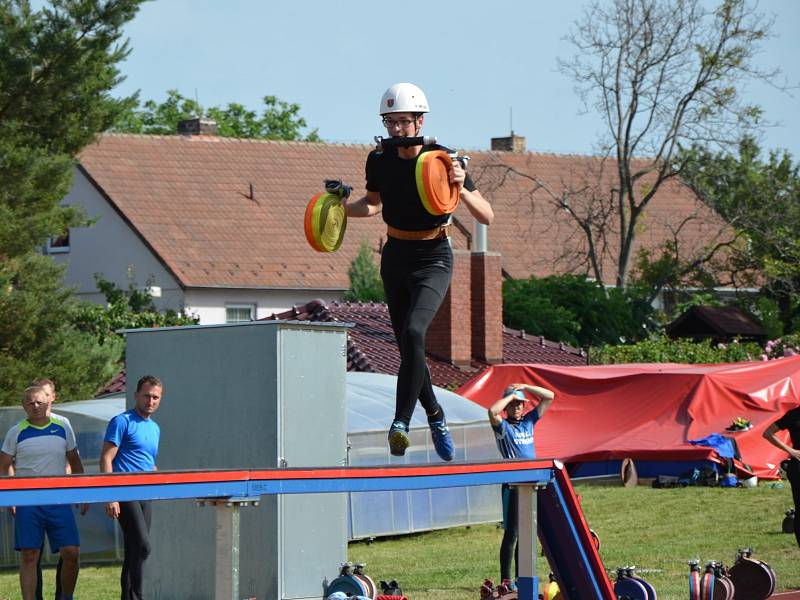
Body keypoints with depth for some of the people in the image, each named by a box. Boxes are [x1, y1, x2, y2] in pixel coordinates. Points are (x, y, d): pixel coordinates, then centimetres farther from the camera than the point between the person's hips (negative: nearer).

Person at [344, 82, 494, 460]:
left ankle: (401, 422, -27)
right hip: (395, 257, 5)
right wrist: (341, 206, -2)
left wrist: (461, 190, -32)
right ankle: (435, 417, 32)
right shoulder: (379, 160, -2)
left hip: (433, 259, -5)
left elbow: (487, 217, -14)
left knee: (414, 333, -27)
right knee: (408, 348, 10)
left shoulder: (443, 160, -14)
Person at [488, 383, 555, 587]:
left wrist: (525, 387, 6)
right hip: (513, 485, -6)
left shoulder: (529, 421, 14)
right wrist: (511, 395, -11)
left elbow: (549, 397, 15)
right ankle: (506, 580, -7)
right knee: (512, 533, -8)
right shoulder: (503, 426, -2)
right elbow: (492, 411, -25)